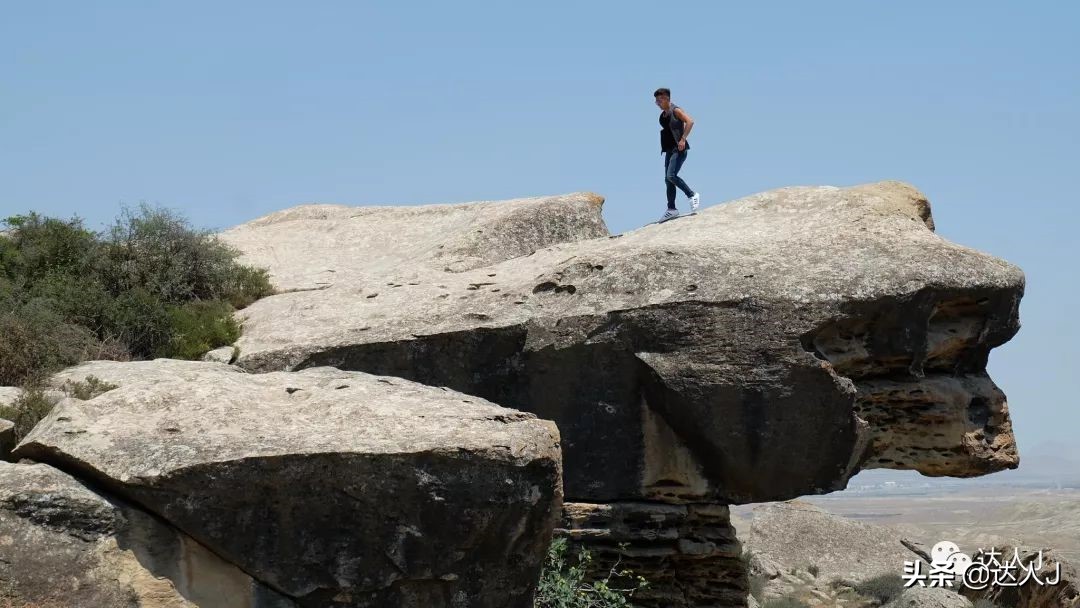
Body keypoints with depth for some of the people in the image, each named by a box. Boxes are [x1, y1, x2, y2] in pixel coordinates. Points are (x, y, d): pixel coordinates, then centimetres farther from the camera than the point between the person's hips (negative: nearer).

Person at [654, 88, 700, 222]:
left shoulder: (676, 111, -9)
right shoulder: (663, 115, 14)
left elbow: (690, 121, -21)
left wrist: (683, 139, -24)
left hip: (679, 148, -9)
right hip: (669, 149, 9)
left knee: (671, 175, -21)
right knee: (668, 179, 5)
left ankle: (692, 195, -7)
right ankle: (671, 209, 10)